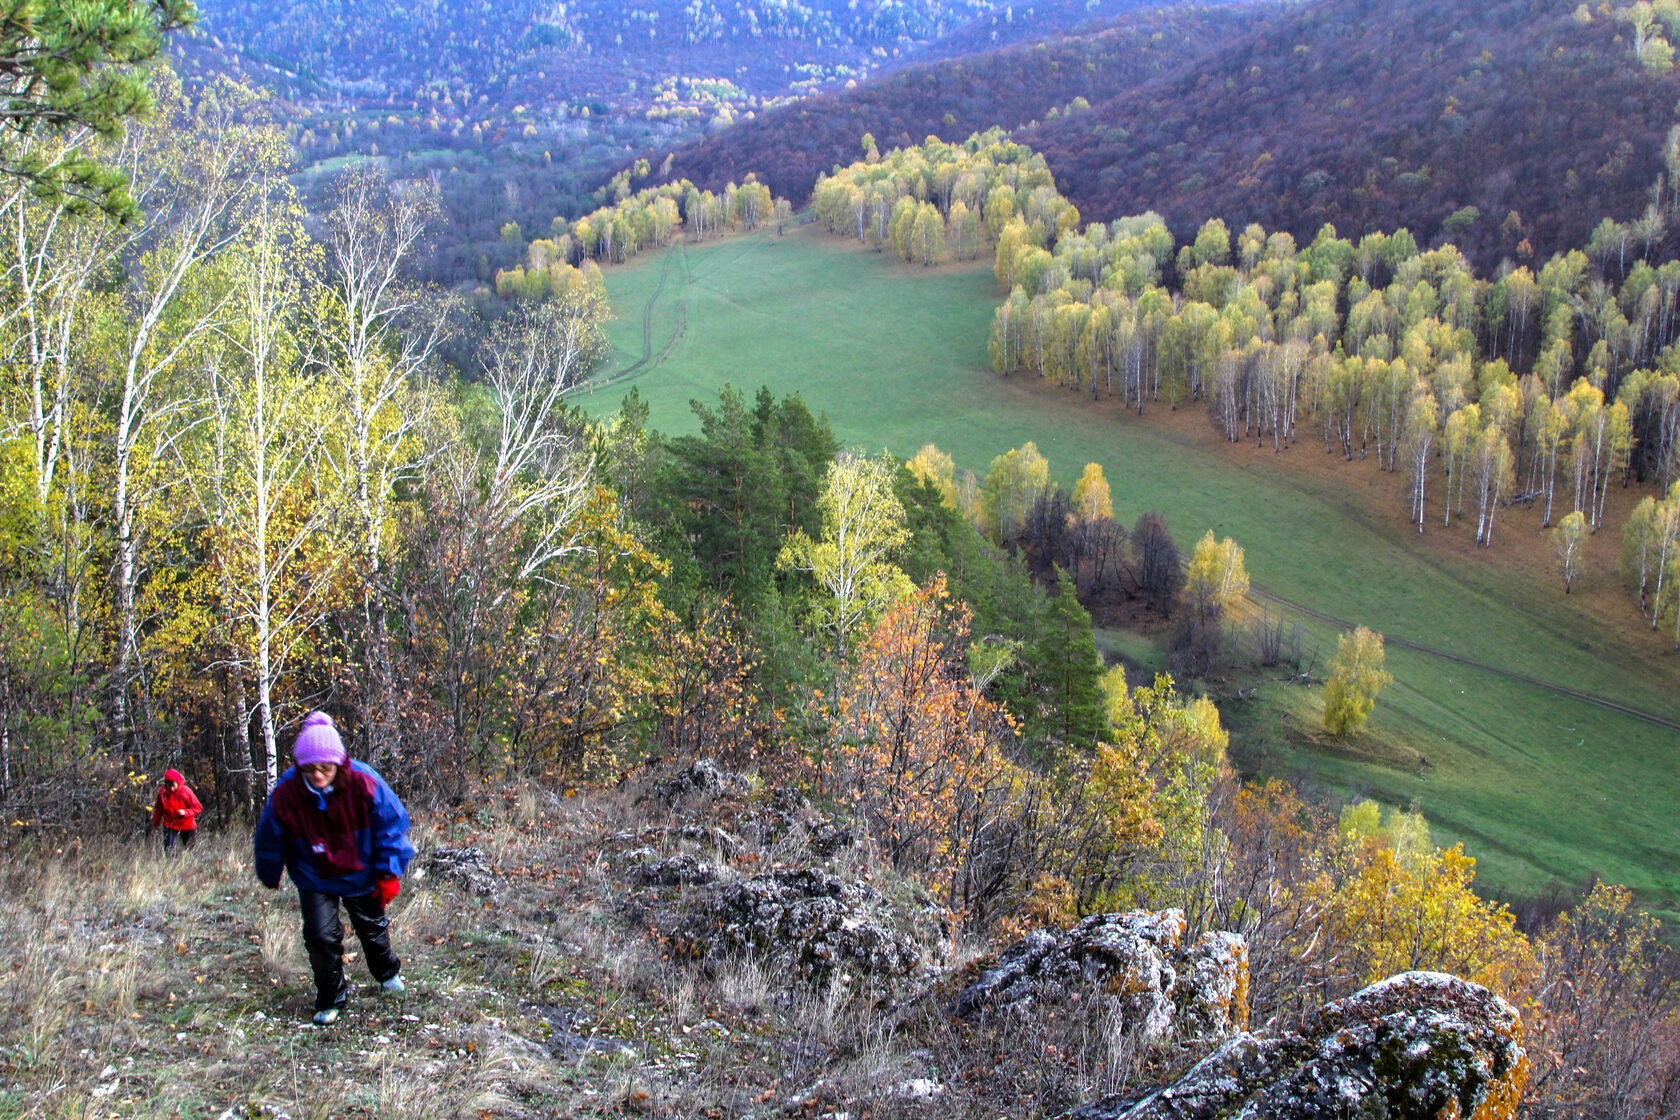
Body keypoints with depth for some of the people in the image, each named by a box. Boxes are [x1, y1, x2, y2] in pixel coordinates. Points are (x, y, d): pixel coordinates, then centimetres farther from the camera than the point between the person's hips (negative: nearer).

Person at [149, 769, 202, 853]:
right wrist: (155, 825, 10)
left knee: (190, 849, 11)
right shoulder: (162, 792, -13)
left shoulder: (185, 791, -21)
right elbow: (158, 809, 3)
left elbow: (198, 808, -15)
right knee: (168, 850, -6)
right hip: (170, 824, 1)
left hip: (187, 825, -1)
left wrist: (185, 812, -32)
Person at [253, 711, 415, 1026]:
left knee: (373, 928, 18)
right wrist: (269, 876, 8)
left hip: (362, 875, 0)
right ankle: (331, 1000, 13)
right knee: (321, 936, -10)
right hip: (315, 879, 0)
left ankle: (388, 972, 49)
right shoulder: (285, 794, -26)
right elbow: (269, 841, -7)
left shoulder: (364, 784, -28)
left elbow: (392, 826, -16)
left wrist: (390, 873, -15)